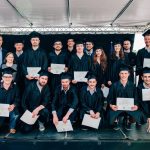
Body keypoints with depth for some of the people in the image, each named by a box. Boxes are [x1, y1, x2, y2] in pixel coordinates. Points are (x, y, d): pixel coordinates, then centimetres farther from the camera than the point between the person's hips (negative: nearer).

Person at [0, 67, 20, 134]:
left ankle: (12, 127, -2)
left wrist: (13, 105, -32)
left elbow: (17, 100, -10)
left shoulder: (15, 87, -3)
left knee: (15, 114, -31)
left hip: (10, 108, -1)